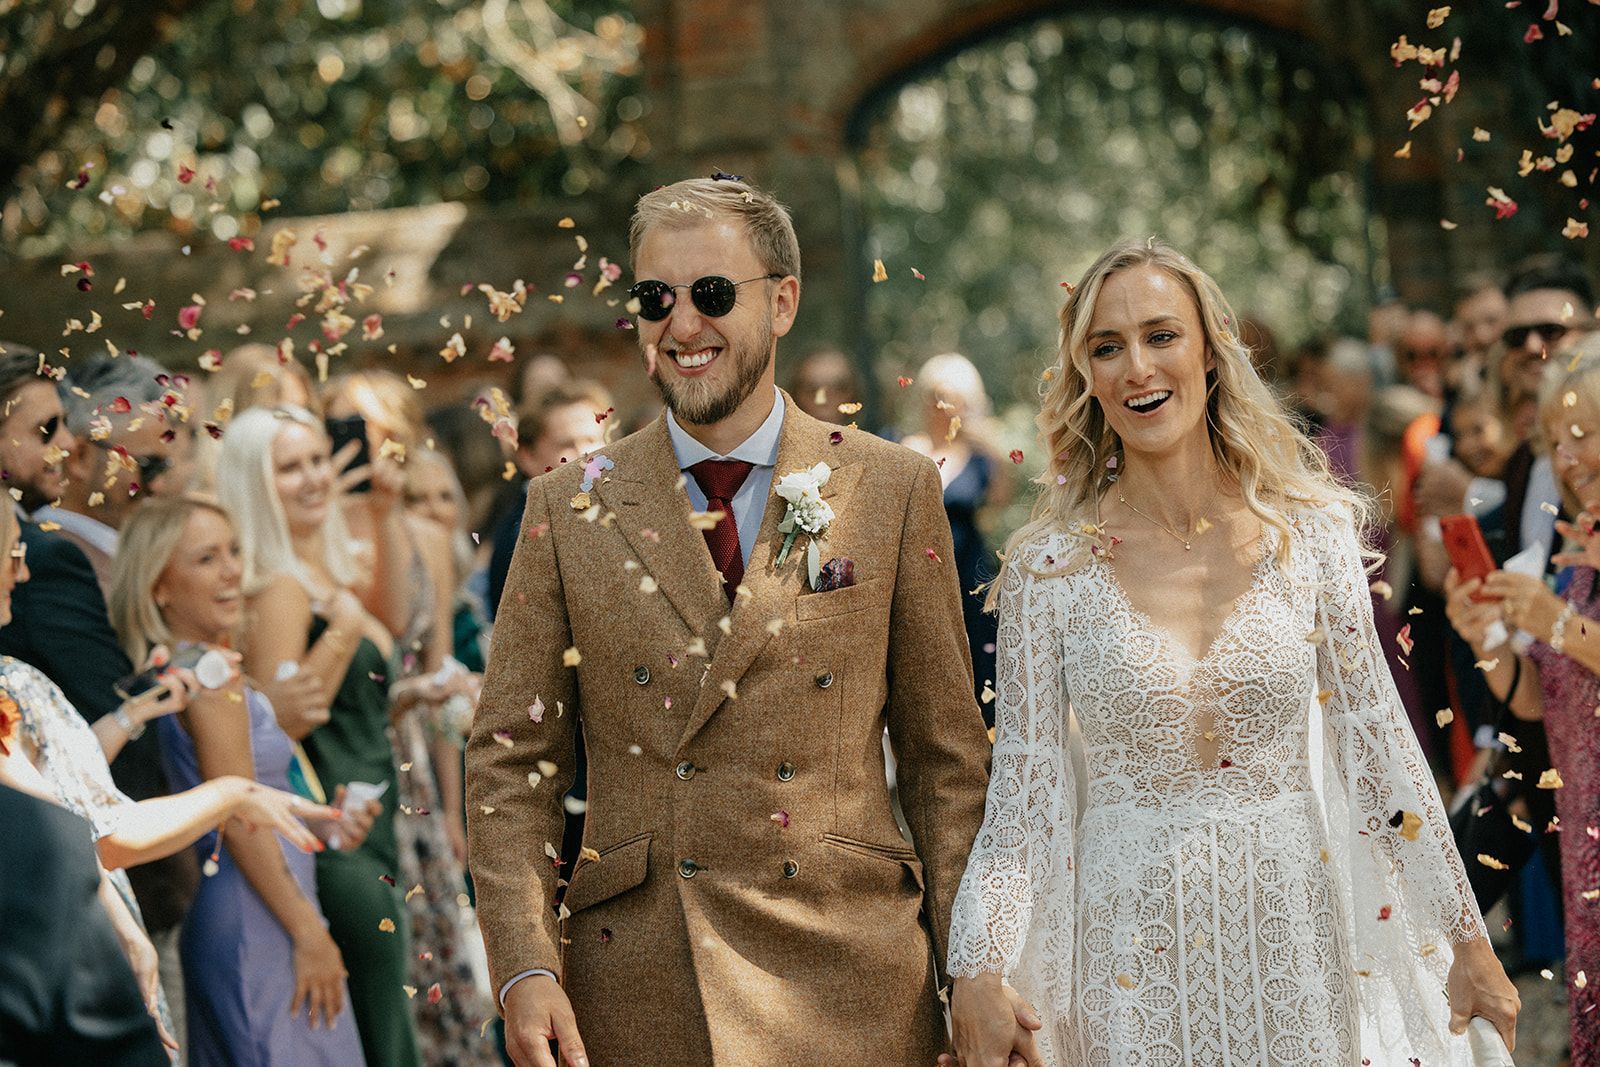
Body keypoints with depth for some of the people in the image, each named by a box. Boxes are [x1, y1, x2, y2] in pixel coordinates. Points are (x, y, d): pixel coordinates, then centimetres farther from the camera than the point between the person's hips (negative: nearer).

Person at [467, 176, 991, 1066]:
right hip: (635, 991, 1)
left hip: (850, 991, -1)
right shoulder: (571, 509, 5)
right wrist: (525, 968, -6)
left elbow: (947, 758, 5)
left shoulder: (893, 490, 4)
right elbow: (510, 760, 5)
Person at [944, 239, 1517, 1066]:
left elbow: (1376, 741, 3)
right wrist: (978, 976, -15)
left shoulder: (1311, 531, -1)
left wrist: (1468, 942, 4)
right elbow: (1024, 790, -4)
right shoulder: (1049, 568, -5)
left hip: (1290, 930, 2)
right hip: (1132, 956, -1)